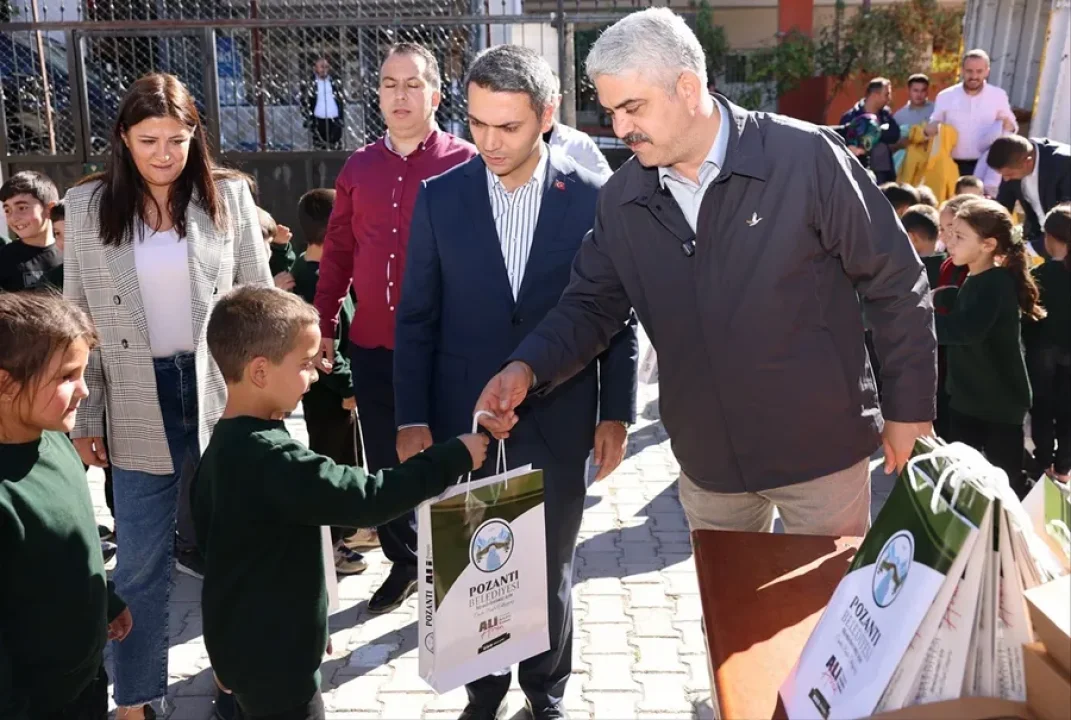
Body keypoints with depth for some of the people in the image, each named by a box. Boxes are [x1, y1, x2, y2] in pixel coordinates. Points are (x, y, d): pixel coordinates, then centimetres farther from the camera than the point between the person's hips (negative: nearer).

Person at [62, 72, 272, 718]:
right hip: (139, 405, 0)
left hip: (221, 394, 0)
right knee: (140, 562, 7)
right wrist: (84, 417, 1)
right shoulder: (87, 207, 0)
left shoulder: (229, 196, -1)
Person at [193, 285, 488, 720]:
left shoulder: (224, 446, 2)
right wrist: (453, 458, -23)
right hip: (271, 658, -9)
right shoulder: (269, 457, -29)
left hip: (242, 643, 9)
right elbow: (365, 499, -31)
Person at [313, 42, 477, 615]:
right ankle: (404, 562, 33)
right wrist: (324, 327, 10)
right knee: (384, 462, 14)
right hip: (372, 343, 4)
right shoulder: (358, 167, 8)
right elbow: (338, 252, 12)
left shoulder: (464, 163, -5)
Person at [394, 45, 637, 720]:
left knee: (550, 571, 14)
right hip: (463, 423, 1)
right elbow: (416, 318, 2)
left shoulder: (593, 196, -6)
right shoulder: (440, 197, -2)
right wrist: (412, 418, -2)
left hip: (558, 425, -1)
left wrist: (616, 412, -1)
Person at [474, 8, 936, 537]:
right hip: (706, 459, 4)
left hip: (819, 447, -4)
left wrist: (908, 408, -6)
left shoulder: (806, 158, -17)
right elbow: (590, 305, 3)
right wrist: (528, 368, -16)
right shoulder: (620, 199, -4)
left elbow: (895, 284, -10)